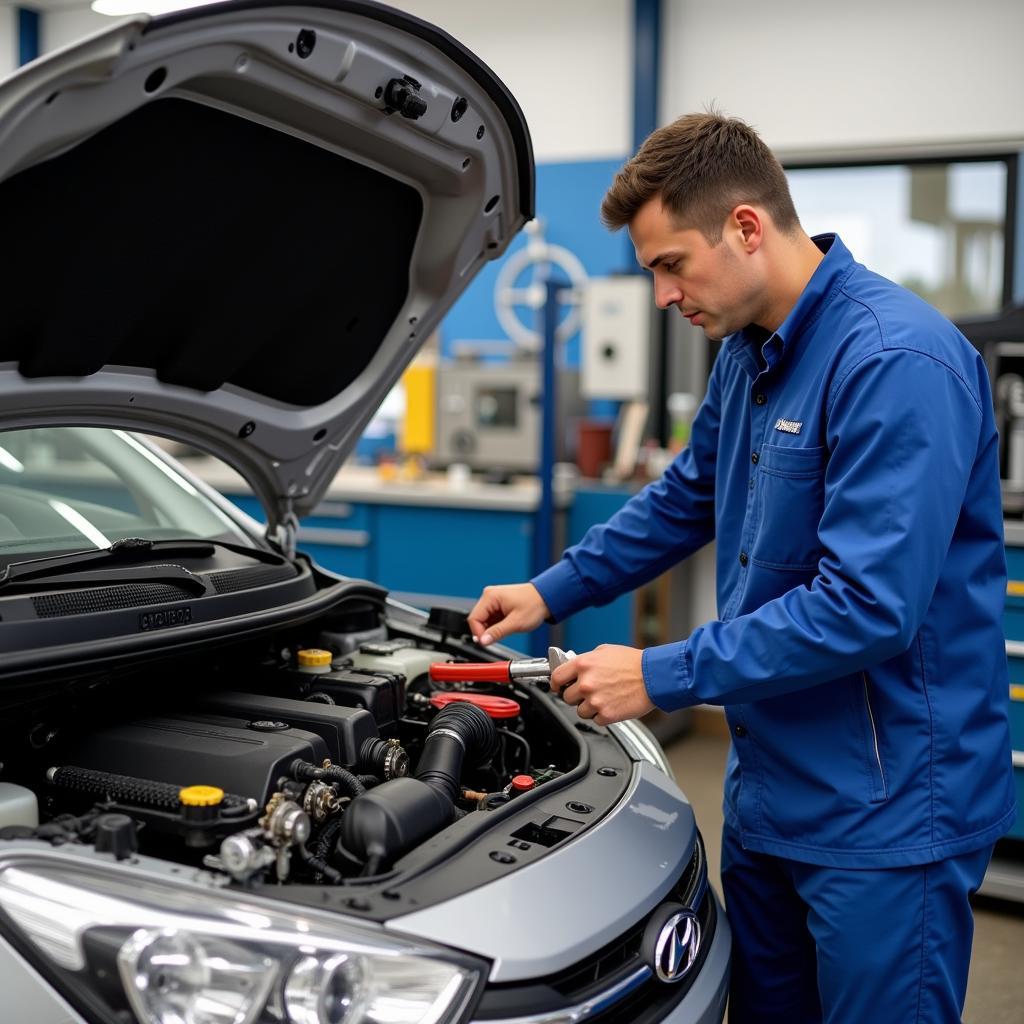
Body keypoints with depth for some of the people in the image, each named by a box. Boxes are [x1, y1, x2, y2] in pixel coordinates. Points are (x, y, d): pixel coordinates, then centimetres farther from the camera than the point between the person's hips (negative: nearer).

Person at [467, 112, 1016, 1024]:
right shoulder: (748, 353, 7)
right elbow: (688, 497, 23)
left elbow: (867, 606, -28)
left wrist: (664, 676, -21)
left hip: (883, 812, -9)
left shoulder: (897, 362, -23)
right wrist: (553, 592, 18)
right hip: (770, 790, 9)